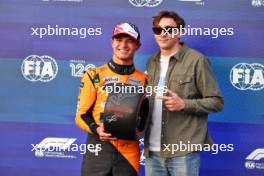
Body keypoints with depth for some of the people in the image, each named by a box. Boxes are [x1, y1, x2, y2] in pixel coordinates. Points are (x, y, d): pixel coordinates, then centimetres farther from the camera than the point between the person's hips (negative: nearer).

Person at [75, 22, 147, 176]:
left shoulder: (143, 79, 7)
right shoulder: (94, 75, 1)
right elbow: (82, 114, 2)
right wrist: (96, 129, -16)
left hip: (129, 151, 2)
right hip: (98, 148, -2)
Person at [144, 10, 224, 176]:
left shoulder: (196, 60, -5)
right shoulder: (151, 62, 12)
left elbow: (217, 102, -6)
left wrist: (183, 105, -18)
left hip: (183, 151, -5)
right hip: (153, 151, 5)